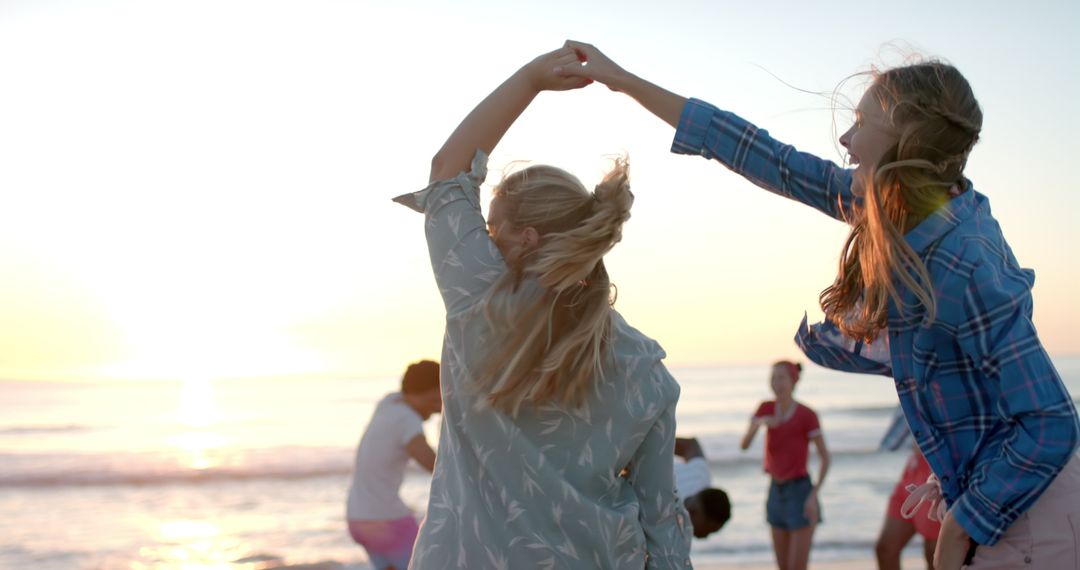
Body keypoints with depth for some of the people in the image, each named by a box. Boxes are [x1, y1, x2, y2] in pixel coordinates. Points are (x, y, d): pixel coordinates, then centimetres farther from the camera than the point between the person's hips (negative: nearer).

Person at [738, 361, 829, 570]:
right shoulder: (765, 409, 2)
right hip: (777, 493, 6)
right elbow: (744, 445, -8)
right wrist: (758, 422, -28)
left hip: (801, 494, -6)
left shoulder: (808, 415, -13)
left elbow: (825, 458, -9)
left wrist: (813, 496, -18)